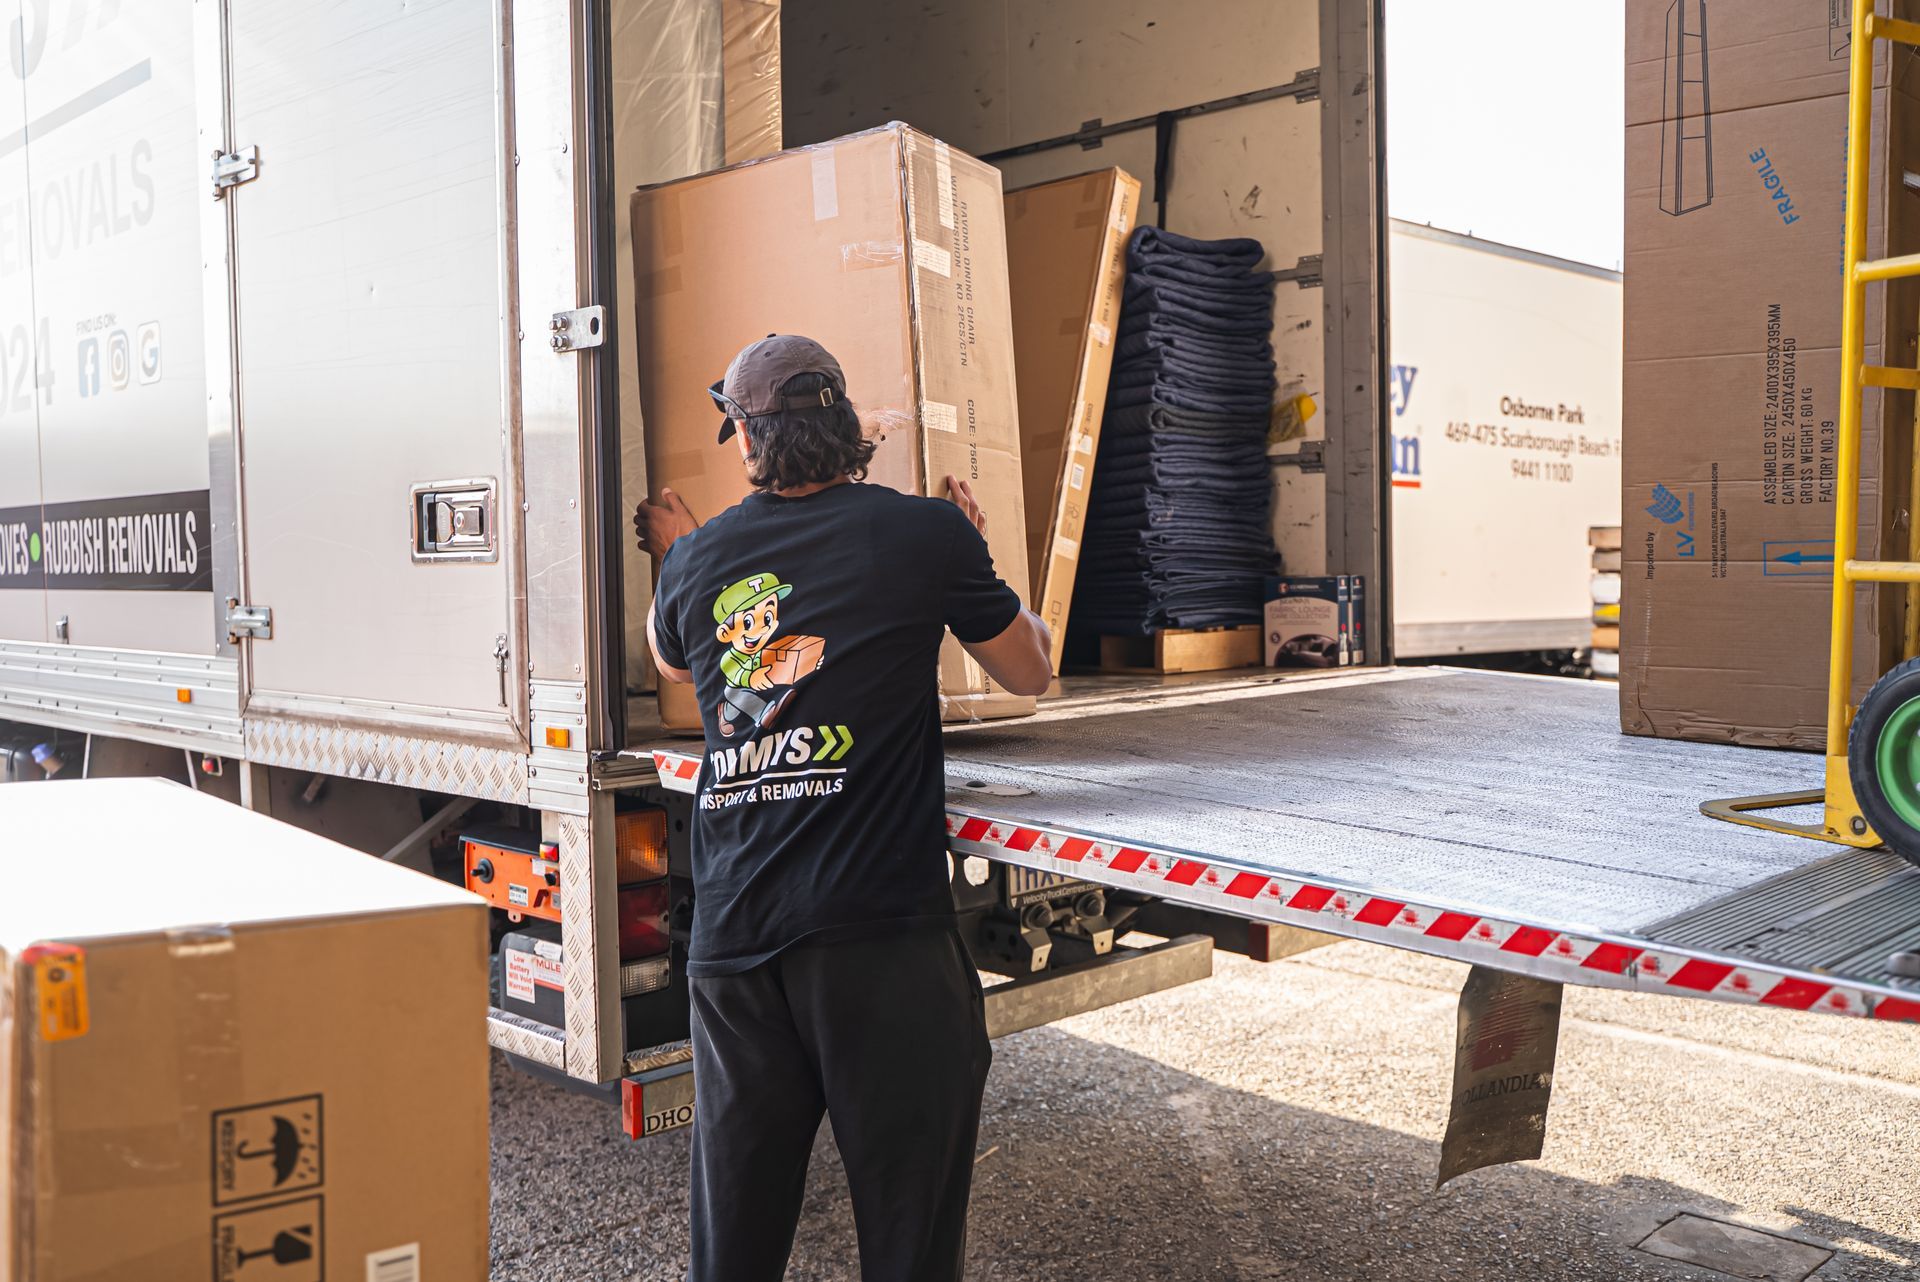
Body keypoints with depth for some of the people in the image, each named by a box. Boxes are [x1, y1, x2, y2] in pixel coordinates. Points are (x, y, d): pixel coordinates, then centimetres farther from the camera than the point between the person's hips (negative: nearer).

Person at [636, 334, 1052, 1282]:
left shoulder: (698, 560, 8)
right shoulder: (923, 533, -3)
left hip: (731, 934, 4)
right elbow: (1030, 671, 12)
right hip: (880, 932, -4)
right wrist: (974, 560, 26)